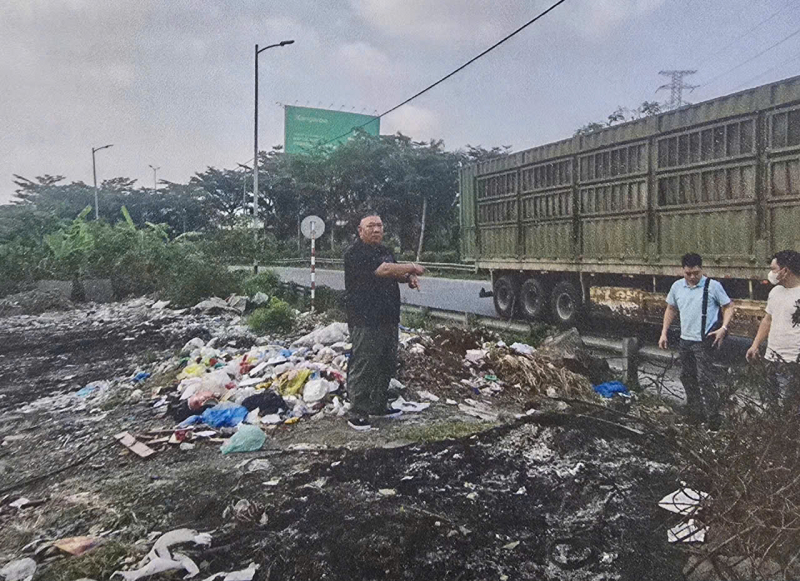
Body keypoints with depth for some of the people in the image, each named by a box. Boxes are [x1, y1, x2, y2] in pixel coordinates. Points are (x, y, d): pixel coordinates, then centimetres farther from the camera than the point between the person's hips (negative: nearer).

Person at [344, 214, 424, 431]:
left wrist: (408, 277, 3)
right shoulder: (356, 253, -13)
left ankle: (379, 406, 29)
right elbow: (384, 270, -24)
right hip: (365, 321, -9)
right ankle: (357, 414, 3)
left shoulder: (384, 250, 18)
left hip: (388, 319, 9)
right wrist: (412, 268, -10)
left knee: (387, 364, 15)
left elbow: (394, 274, 27)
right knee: (363, 367, -5)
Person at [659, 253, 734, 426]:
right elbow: (671, 310, 15)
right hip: (685, 339, 6)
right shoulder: (677, 286, 4)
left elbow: (728, 307, -3)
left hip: (704, 341, -6)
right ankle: (695, 413, 30)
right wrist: (664, 333, 11)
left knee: (705, 379, -8)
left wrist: (723, 328, -17)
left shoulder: (713, 286, -9)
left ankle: (713, 419, 2)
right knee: (687, 377, 15)